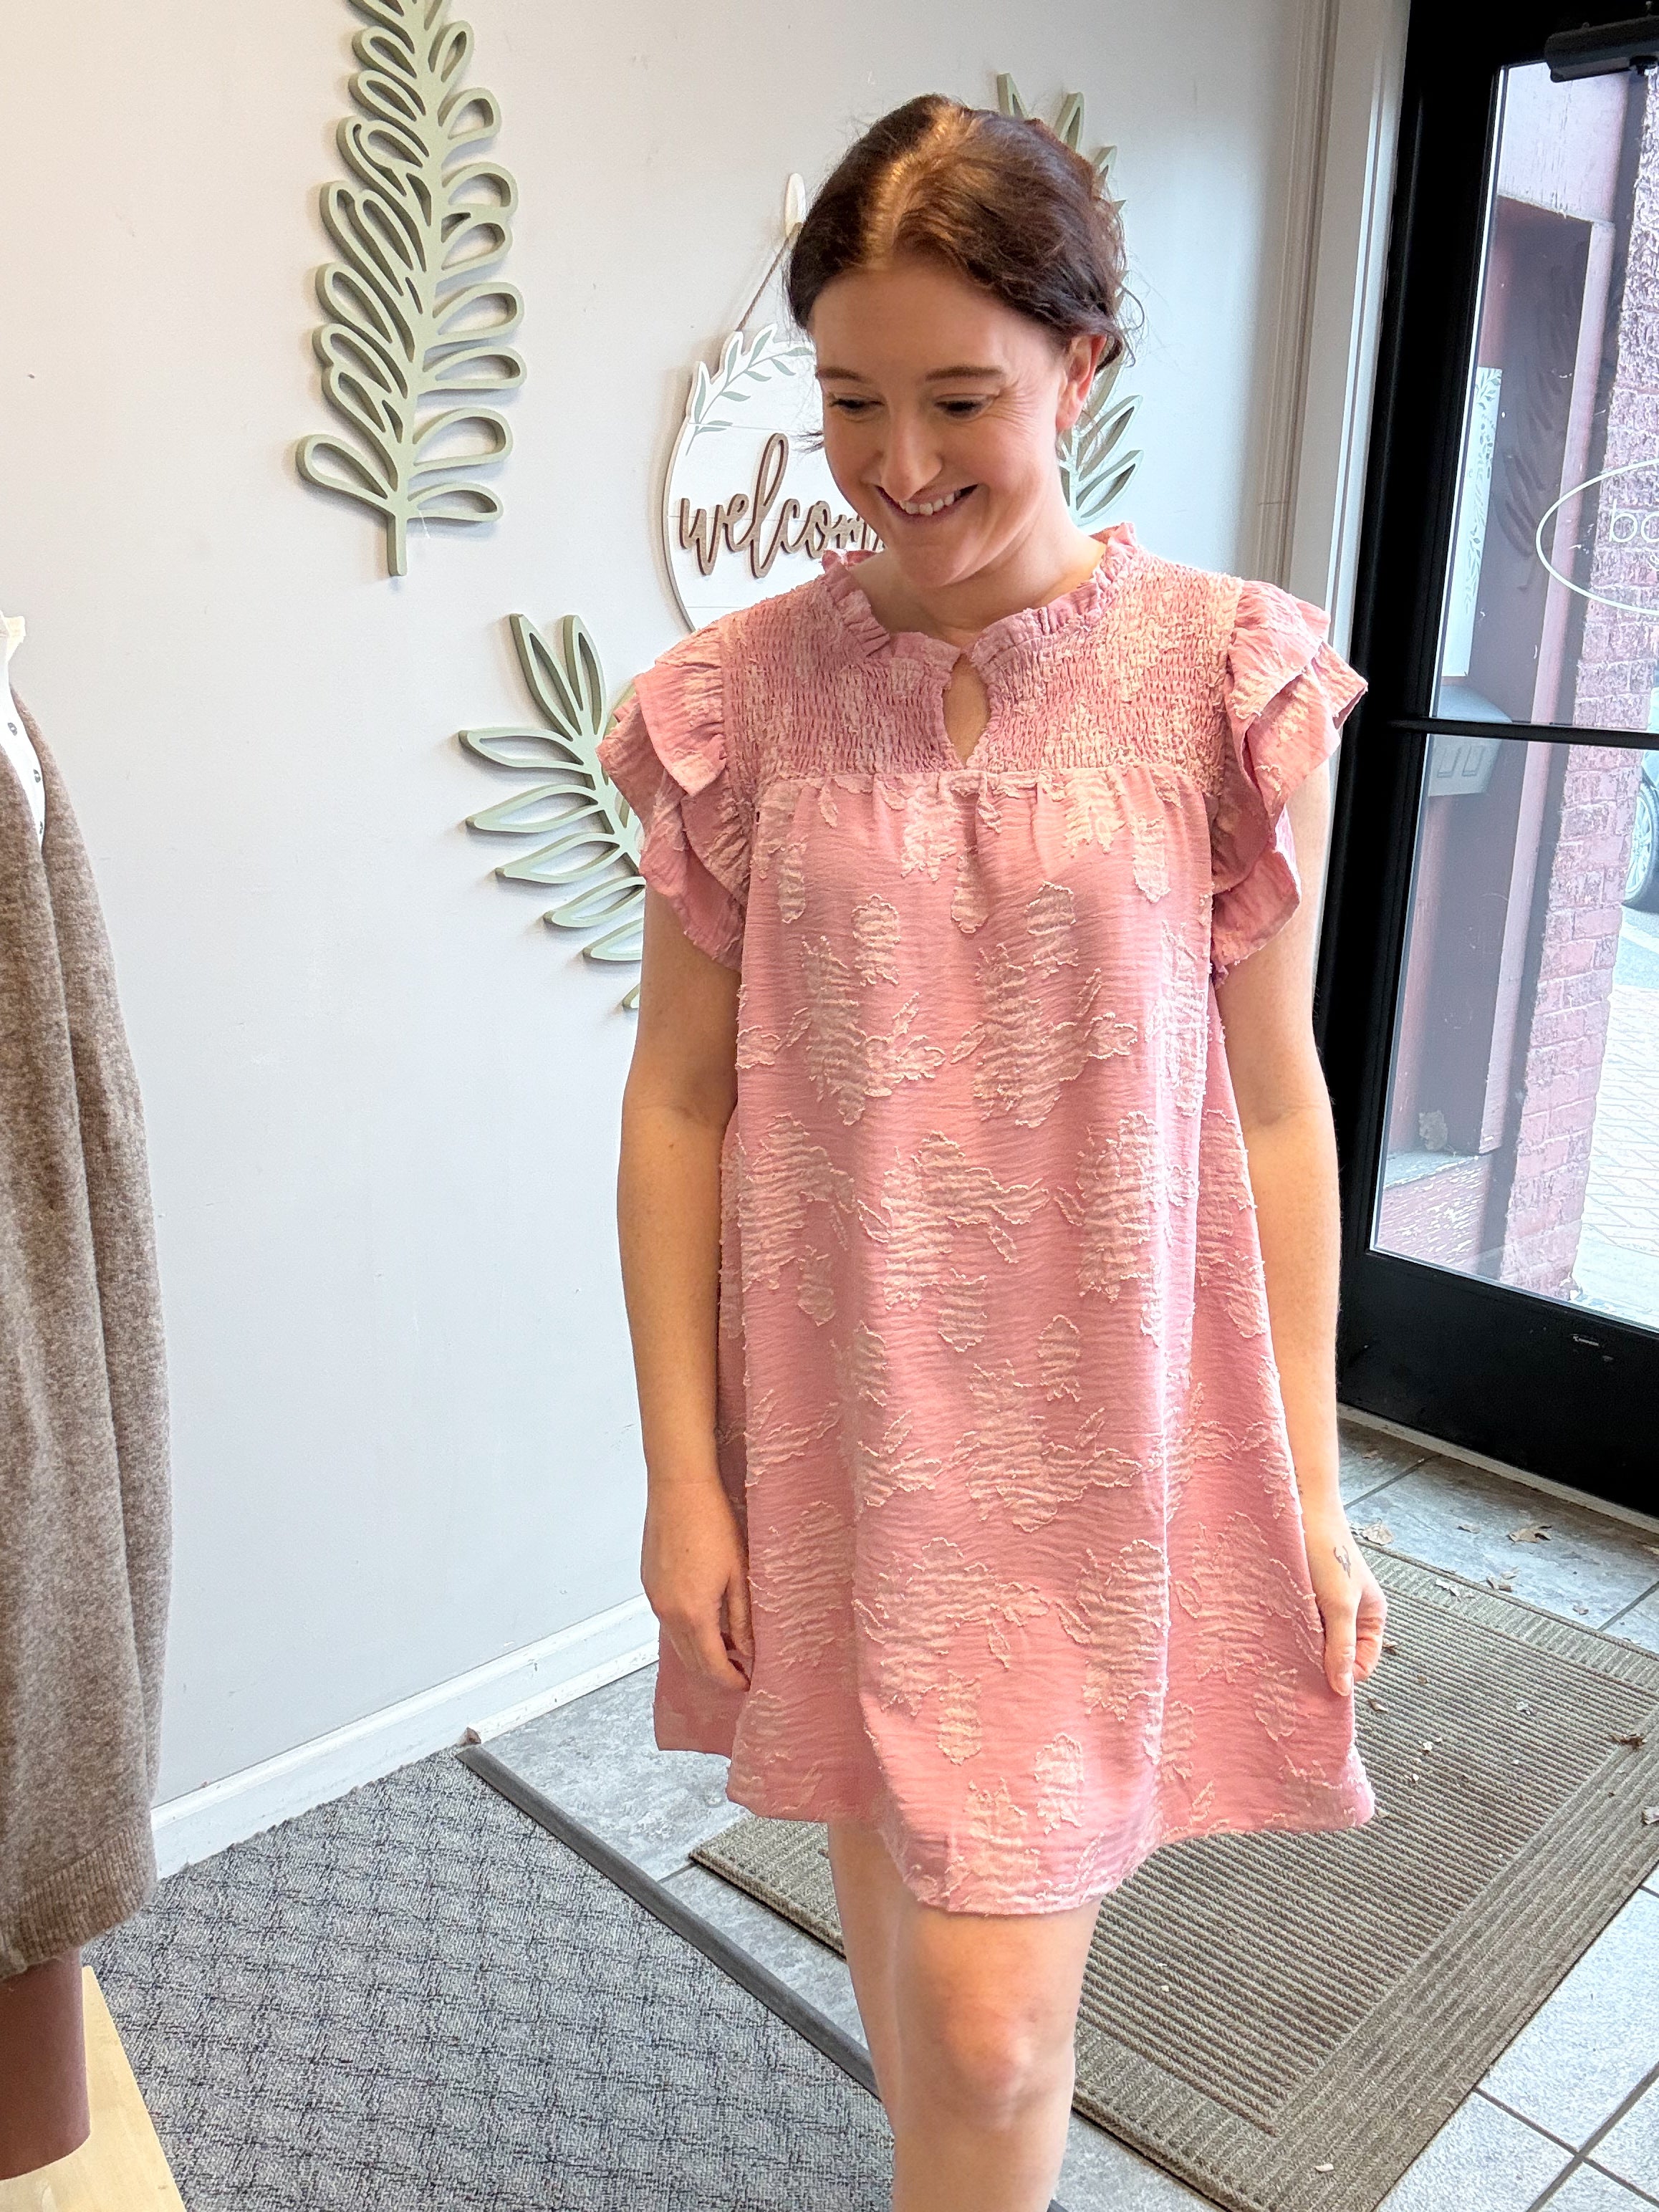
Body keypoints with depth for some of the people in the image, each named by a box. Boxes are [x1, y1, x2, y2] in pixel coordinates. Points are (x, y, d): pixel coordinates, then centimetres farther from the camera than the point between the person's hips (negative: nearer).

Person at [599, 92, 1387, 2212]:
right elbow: (679, 1099, -1)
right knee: (895, 1903, 21)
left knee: (993, 2020, 2)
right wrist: (682, 1475, 0)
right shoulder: (739, 698, -3)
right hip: (834, 1419, 2)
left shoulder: (1225, 678, -7)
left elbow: (1271, 1096, -2)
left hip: (1099, 1429, -2)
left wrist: (1311, 1486, 0)